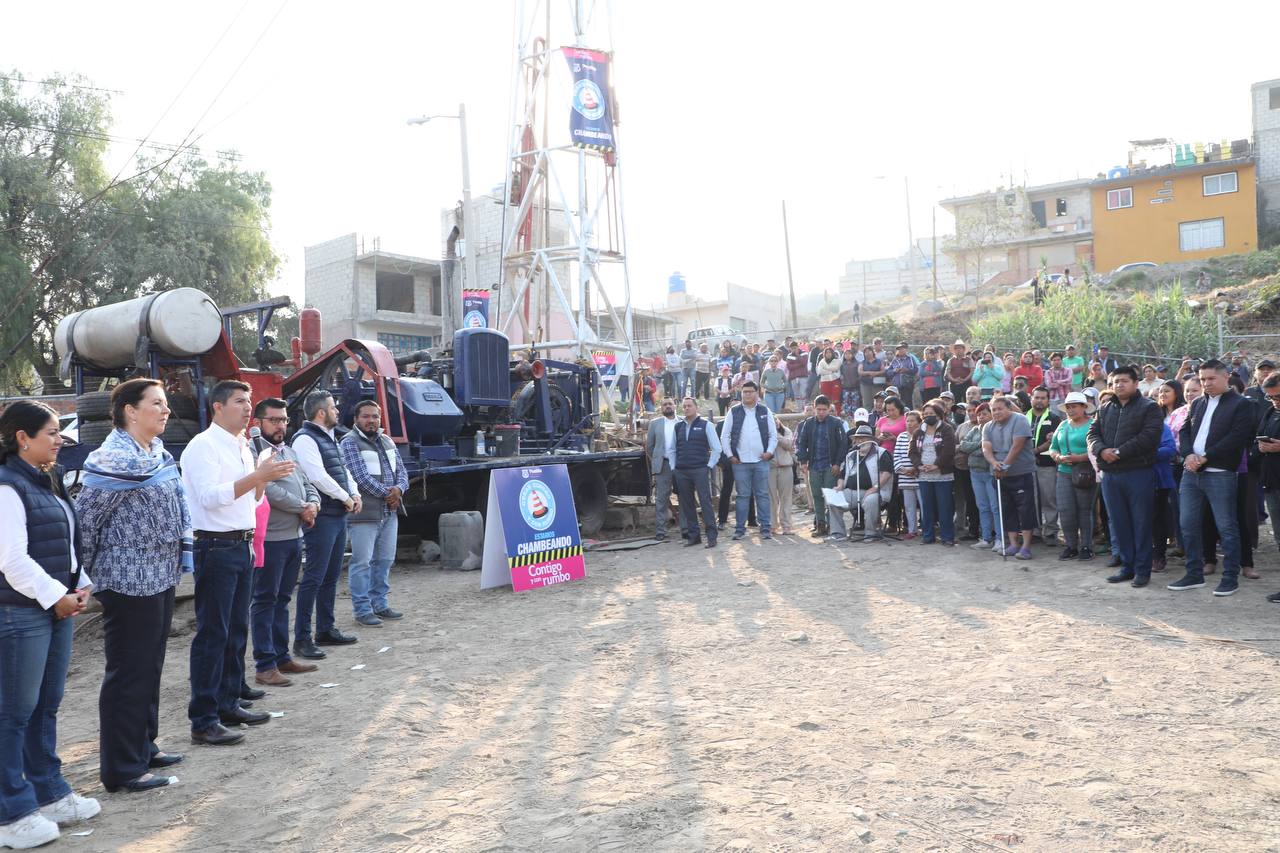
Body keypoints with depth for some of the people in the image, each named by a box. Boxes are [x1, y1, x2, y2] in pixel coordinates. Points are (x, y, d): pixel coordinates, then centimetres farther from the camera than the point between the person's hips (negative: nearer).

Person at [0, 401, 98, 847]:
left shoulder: (46, 482, 14)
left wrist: (80, 585, 8)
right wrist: (57, 596, -15)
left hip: (56, 608, 9)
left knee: (46, 706, 16)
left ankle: (48, 793, 27)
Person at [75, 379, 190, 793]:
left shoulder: (156, 452, 9)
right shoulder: (115, 460, -19)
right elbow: (84, 517, -17)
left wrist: (184, 555, 15)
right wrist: (85, 573, -9)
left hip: (160, 577, 9)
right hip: (130, 583, -9)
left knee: (150, 668, 19)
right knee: (128, 674, 0)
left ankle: (143, 747, 32)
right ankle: (121, 769, 11)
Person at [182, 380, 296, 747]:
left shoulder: (242, 448, 15)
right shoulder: (203, 446, -10)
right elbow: (210, 496, -23)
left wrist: (264, 476, 2)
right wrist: (259, 476, -26)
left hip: (241, 547, 9)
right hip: (215, 548, -9)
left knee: (237, 630, 14)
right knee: (212, 634, -6)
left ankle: (228, 704, 25)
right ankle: (203, 721, 0)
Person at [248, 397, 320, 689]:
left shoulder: (289, 452, 19)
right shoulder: (254, 451, -9)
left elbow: (307, 485, 20)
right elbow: (268, 490, -19)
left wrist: (313, 503, -3)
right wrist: (301, 508, -10)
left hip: (294, 536, 8)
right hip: (269, 538, -8)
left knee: (282, 600, 15)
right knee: (264, 601, -2)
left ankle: (282, 657, 23)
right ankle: (265, 665, 2)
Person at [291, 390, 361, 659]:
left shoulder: (329, 438, 18)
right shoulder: (305, 439, -12)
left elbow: (343, 470, 22)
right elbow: (318, 477, -21)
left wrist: (355, 494, 5)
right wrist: (345, 498, -12)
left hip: (339, 516, 10)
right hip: (322, 518, -10)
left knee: (331, 577, 16)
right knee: (314, 578, -7)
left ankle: (325, 630, 26)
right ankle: (302, 639, -1)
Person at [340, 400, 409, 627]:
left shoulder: (387, 441, 15)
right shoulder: (349, 443, -7)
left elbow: (401, 470, 13)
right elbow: (361, 477, -16)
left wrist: (398, 489, -9)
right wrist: (386, 494, -12)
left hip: (389, 513, 7)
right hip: (363, 515, -7)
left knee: (384, 561, 13)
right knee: (362, 562, -3)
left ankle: (380, 605, 24)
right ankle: (363, 610, 4)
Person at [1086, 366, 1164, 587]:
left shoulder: (1149, 407, -2)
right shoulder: (1105, 409, 16)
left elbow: (1148, 436, -15)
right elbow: (1092, 434, 11)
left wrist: (1119, 452, -18)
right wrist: (1102, 450, -11)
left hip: (1138, 473, -5)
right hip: (1110, 474, 6)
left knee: (1141, 523, 0)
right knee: (1118, 522, 10)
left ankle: (1142, 569, 8)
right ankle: (1127, 565, 20)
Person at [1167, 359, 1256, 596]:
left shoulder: (1241, 404, -3)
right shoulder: (1198, 404, 17)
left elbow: (1237, 437, -13)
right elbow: (1184, 431, 13)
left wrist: (1205, 458, -15)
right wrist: (1188, 454, -7)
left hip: (1220, 474, -6)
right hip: (1191, 472, 6)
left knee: (1226, 527, 0)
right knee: (1188, 524, 8)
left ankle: (1231, 577, 9)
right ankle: (1194, 575, 18)